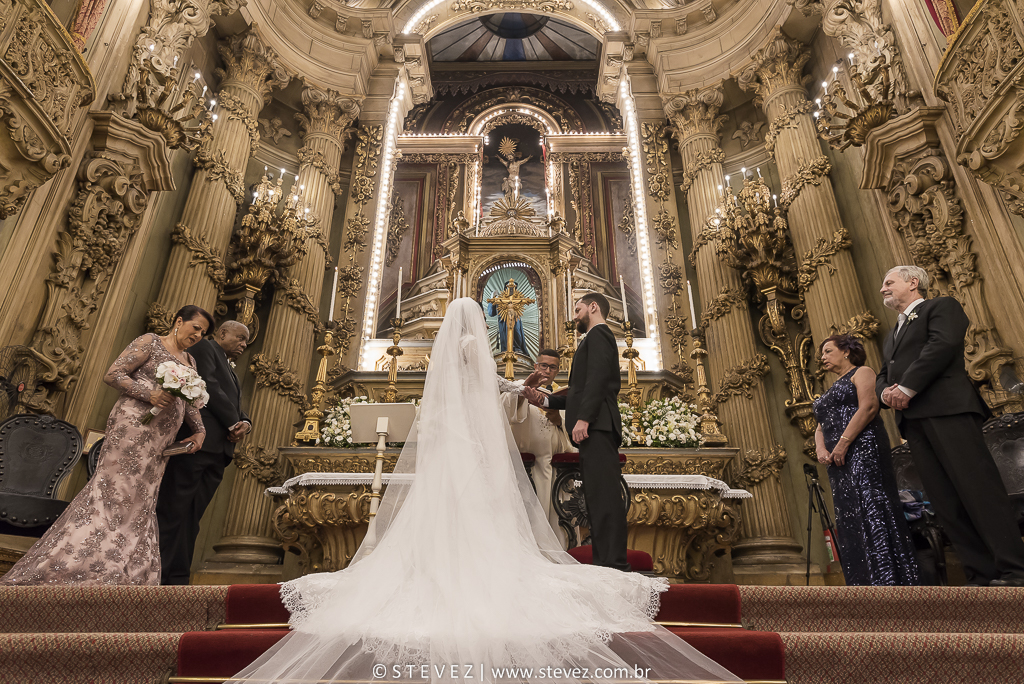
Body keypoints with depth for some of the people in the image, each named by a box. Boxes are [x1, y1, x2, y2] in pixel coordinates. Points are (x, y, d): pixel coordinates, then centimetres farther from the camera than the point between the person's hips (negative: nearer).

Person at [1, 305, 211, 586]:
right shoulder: (150, 342, -1)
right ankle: (48, 572, -5)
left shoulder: (190, 361, 20)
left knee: (138, 505, 7)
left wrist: (199, 430, 4)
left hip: (160, 441, 8)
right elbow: (112, 375, -7)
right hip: (133, 425, -8)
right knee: (113, 493, -12)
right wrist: (150, 394, -19)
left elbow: (189, 401, 20)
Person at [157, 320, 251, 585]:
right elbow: (209, 387, -9)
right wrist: (234, 423, -9)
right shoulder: (204, 348, 6)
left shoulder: (231, 371, 31)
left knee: (191, 518, 5)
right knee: (173, 511, -6)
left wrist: (245, 423, -2)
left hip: (218, 451, 8)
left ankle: (177, 579, 5)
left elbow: (237, 407, 22)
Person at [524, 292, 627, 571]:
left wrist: (583, 418, -23)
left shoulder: (598, 334, 1)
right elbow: (583, 391, 28)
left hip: (596, 425, -10)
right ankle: (607, 561, 7)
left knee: (603, 494, -13)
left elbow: (597, 378, -15)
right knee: (598, 496, 6)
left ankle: (612, 562, -14)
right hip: (596, 428, 10)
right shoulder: (600, 338, 30)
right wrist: (545, 400, 22)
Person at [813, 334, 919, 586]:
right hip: (838, 460, 8)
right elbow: (820, 427, 21)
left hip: (861, 449, -8)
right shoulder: (830, 390, 28)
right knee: (849, 517, 3)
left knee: (871, 509, -14)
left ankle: (890, 580, -13)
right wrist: (821, 449, -2)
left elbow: (868, 406, -12)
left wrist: (843, 443, -19)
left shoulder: (861, 373, 5)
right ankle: (866, 581, 4)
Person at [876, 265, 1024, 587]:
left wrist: (907, 388, -14)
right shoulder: (891, 336, 31)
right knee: (945, 501, 0)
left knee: (978, 488, -12)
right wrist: (885, 391, 2)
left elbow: (944, 344, -10)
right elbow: (882, 375, 26)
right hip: (912, 420, 7)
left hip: (946, 409, -7)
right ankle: (982, 575, 1)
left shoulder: (942, 306, 9)